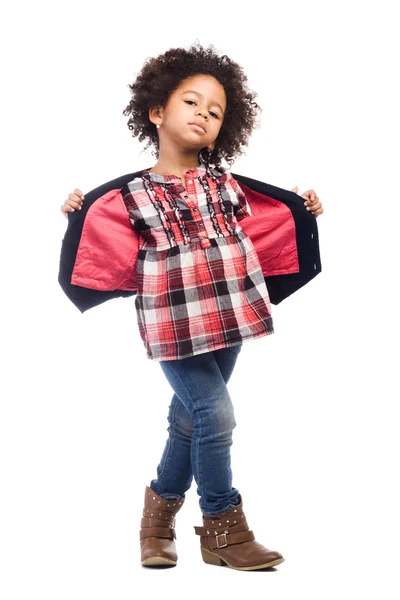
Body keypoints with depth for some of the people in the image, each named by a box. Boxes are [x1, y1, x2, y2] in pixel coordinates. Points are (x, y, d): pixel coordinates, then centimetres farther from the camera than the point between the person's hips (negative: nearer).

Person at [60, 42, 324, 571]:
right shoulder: (135, 195, -2)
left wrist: (302, 211, 11)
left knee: (190, 418, 14)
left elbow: (255, 234, 19)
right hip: (174, 325, -4)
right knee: (216, 415, -11)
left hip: (229, 321, 5)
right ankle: (224, 527, 7)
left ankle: (162, 504, 36)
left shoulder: (226, 186, 8)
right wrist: (79, 217, -10)